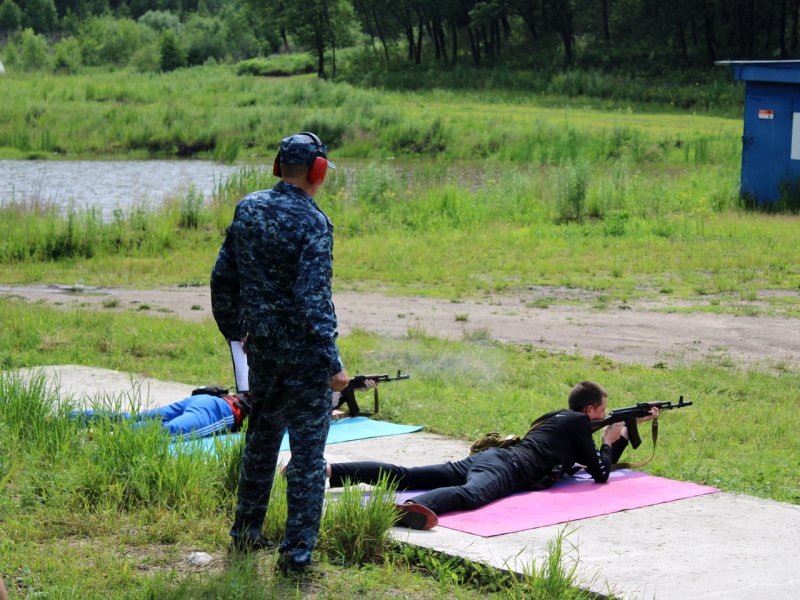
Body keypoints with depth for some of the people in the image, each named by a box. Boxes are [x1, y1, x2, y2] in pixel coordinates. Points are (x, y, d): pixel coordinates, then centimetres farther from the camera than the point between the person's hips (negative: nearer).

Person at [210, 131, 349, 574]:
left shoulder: (248, 209, 4)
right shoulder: (312, 221, -17)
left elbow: (223, 276, 11)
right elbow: (313, 298, -22)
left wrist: (234, 330, 24)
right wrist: (332, 361, -18)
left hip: (261, 347, 7)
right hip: (303, 354, -7)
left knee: (261, 437, 22)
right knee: (307, 451, 1)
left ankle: (246, 532, 32)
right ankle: (297, 552, 2)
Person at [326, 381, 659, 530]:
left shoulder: (560, 416, 35)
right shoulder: (579, 422, 10)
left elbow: (599, 463, 48)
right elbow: (601, 473, 10)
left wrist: (629, 429, 50)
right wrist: (609, 441, 28)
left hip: (489, 456, 8)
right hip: (505, 470, -8)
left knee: (405, 475, -5)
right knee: (471, 494, -40)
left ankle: (328, 471, -19)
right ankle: (411, 508, -74)